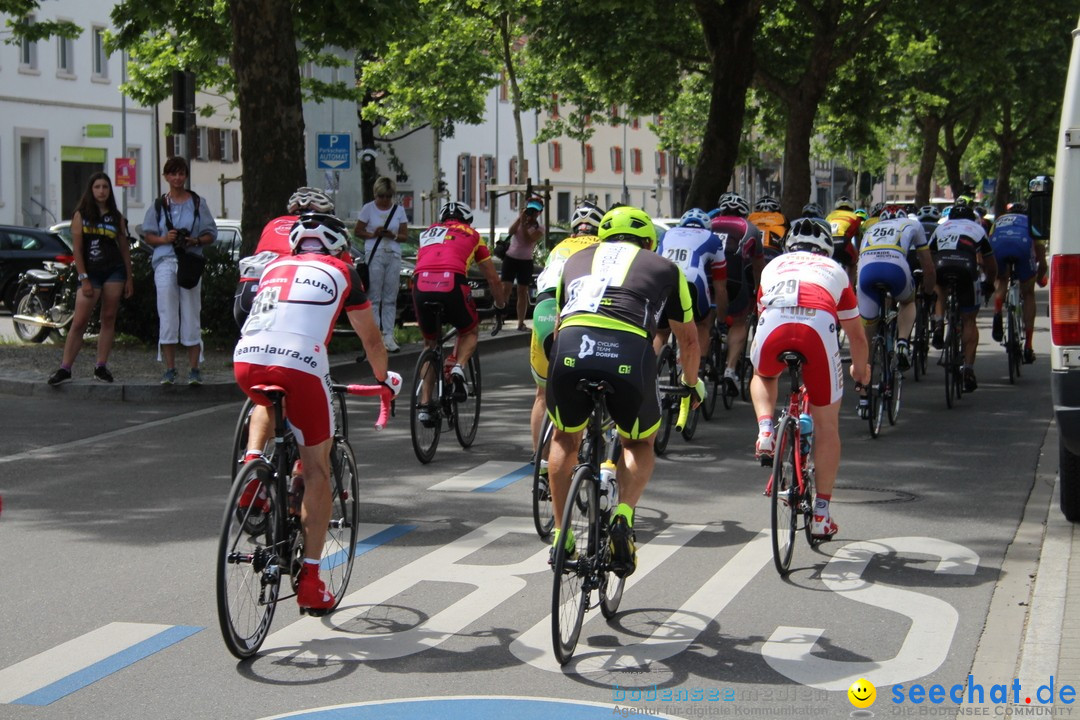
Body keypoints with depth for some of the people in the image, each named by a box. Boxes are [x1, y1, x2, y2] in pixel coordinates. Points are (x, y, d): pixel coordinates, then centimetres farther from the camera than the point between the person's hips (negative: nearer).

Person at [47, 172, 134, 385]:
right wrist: (84, 279, -9)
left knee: (108, 319, 2)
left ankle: (101, 366, 8)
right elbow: (77, 249, -2)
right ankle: (65, 368, -6)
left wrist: (129, 278, 7)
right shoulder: (81, 215, 3)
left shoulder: (116, 216, 10)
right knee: (79, 322, -7)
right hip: (90, 273, -2)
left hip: (114, 271, 3)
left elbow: (124, 248, 12)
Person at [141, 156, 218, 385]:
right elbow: (148, 235, 12)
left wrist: (196, 241, -11)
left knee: (191, 317, -2)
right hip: (165, 262, 1)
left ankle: (194, 370, 2)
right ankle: (169, 370, 3)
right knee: (167, 316, -2)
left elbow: (211, 234, 9)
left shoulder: (197, 203, 9)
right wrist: (164, 239, -7)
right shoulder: (158, 205, 13)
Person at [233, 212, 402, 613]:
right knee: (316, 471, 9)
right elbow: (370, 337, 30)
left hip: (246, 361, 4)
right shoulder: (341, 271, 21)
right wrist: (385, 378, 48)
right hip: (300, 366, -4)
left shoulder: (275, 268, 30)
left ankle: (254, 480, 20)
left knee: (267, 407, 40)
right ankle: (309, 581, 7)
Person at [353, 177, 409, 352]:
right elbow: (357, 232, 6)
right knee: (374, 298, -5)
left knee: (390, 298, 2)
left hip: (393, 256, 2)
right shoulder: (368, 208, 3)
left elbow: (405, 236, 9)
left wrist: (393, 235, -11)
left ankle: (388, 336, 4)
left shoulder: (399, 210, 9)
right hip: (374, 255, -2)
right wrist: (373, 234, -11)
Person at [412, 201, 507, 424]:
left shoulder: (428, 233, 33)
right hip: (452, 283, -2)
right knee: (470, 331, 27)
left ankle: (424, 405, 16)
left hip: (421, 285, 2)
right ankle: (458, 368, -3)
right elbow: (493, 280, 32)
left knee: (431, 343, 24)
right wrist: (501, 307, 47)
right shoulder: (472, 235, 27)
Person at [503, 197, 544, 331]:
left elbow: (528, 240, -18)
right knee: (505, 288, -12)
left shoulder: (539, 229, -1)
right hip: (510, 258, 1)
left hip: (526, 261, -1)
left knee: (522, 292, 2)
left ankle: (521, 322, 6)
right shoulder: (519, 222, 7)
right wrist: (520, 218, -18)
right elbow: (511, 231, -13)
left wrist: (523, 224, -21)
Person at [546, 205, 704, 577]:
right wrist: (692, 383, 56)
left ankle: (561, 535, 28)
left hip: (569, 348, 1)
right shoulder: (664, 267, 29)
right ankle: (623, 517, 3)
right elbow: (687, 339, 37)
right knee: (640, 444, 27)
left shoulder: (577, 259, 33)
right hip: (629, 354, -1)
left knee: (565, 438, 30)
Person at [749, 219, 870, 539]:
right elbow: (856, 335, 42)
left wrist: (773, 351, 68)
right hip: (818, 326, -1)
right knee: (827, 425, 15)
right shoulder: (835, 270, 34)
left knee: (763, 377, 38)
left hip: (773, 325, 1)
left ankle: (765, 431, 12)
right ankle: (821, 515, 18)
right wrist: (861, 370, 61)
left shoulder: (774, 266, 36)